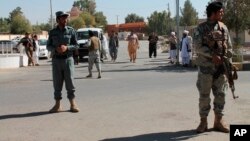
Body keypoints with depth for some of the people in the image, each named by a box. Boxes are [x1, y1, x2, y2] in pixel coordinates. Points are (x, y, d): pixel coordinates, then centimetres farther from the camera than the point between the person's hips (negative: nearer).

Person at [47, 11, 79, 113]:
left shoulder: (71, 31, 2)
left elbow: (76, 46, 2)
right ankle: (57, 105, 12)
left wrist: (67, 48, -16)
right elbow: (48, 46, 8)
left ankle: (73, 104, 6)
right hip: (56, 60, 1)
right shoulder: (52, 32, 6)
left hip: (68, 59, -1)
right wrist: (56, 49, -12)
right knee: (57, 83, 4)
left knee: (70, 82, -2)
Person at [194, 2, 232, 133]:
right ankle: (203, 122, 12)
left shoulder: (223, 27, 9)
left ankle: (218, 121, 18)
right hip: (206, 67, -4)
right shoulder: (201, 28, -4)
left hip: (221, 67, 4)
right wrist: (212, 55, -21)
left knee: (220, 94, 7)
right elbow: (198, 46, -12)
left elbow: (229, 46, 11)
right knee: (204, 95, 1)